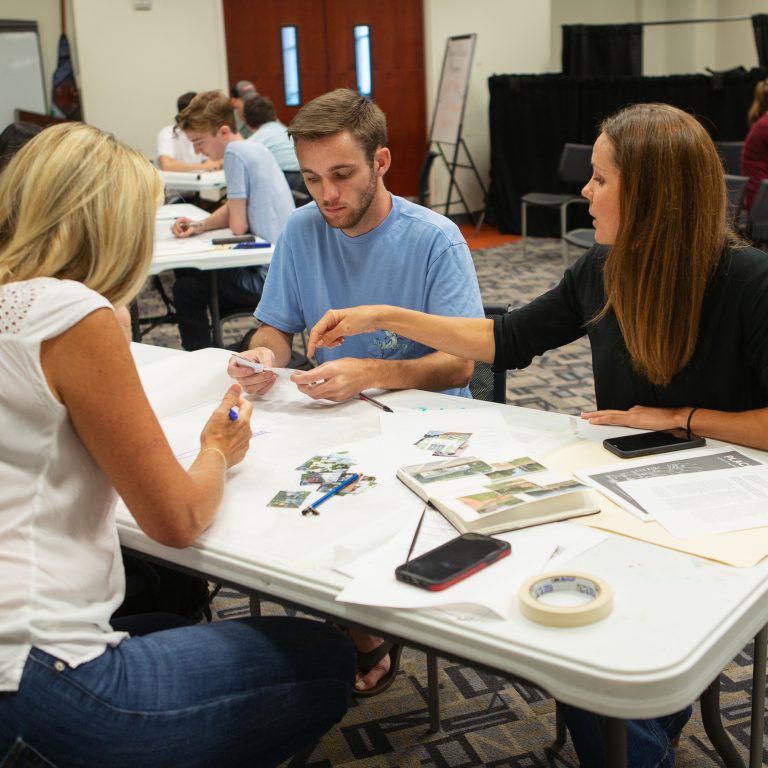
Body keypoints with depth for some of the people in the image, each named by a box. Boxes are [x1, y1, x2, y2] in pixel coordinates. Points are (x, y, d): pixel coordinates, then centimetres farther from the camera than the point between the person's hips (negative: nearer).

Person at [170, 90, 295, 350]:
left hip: (270, 277, -10)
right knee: (186, 269, 21)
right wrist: (199, 226, 2)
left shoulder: (235, 152, -17)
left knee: (186, 288, 1)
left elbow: (238, 226, -16)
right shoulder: (254, 148, 10)